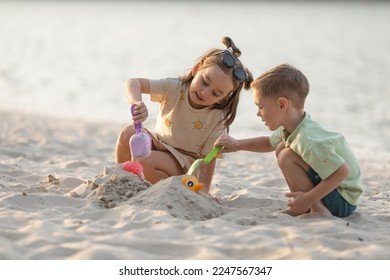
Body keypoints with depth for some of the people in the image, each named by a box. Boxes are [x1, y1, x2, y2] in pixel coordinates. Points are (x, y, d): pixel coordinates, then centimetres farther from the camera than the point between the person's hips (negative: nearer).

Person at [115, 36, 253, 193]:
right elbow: (133, 83, -22)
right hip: (160, 144, 4)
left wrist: (202, 192, -28)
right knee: (129, 133, -26)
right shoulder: (175, 88, -18)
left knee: (146, 162, -32)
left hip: (185, 165, -4)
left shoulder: (218, 118, -21)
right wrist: (137, 102, -45)